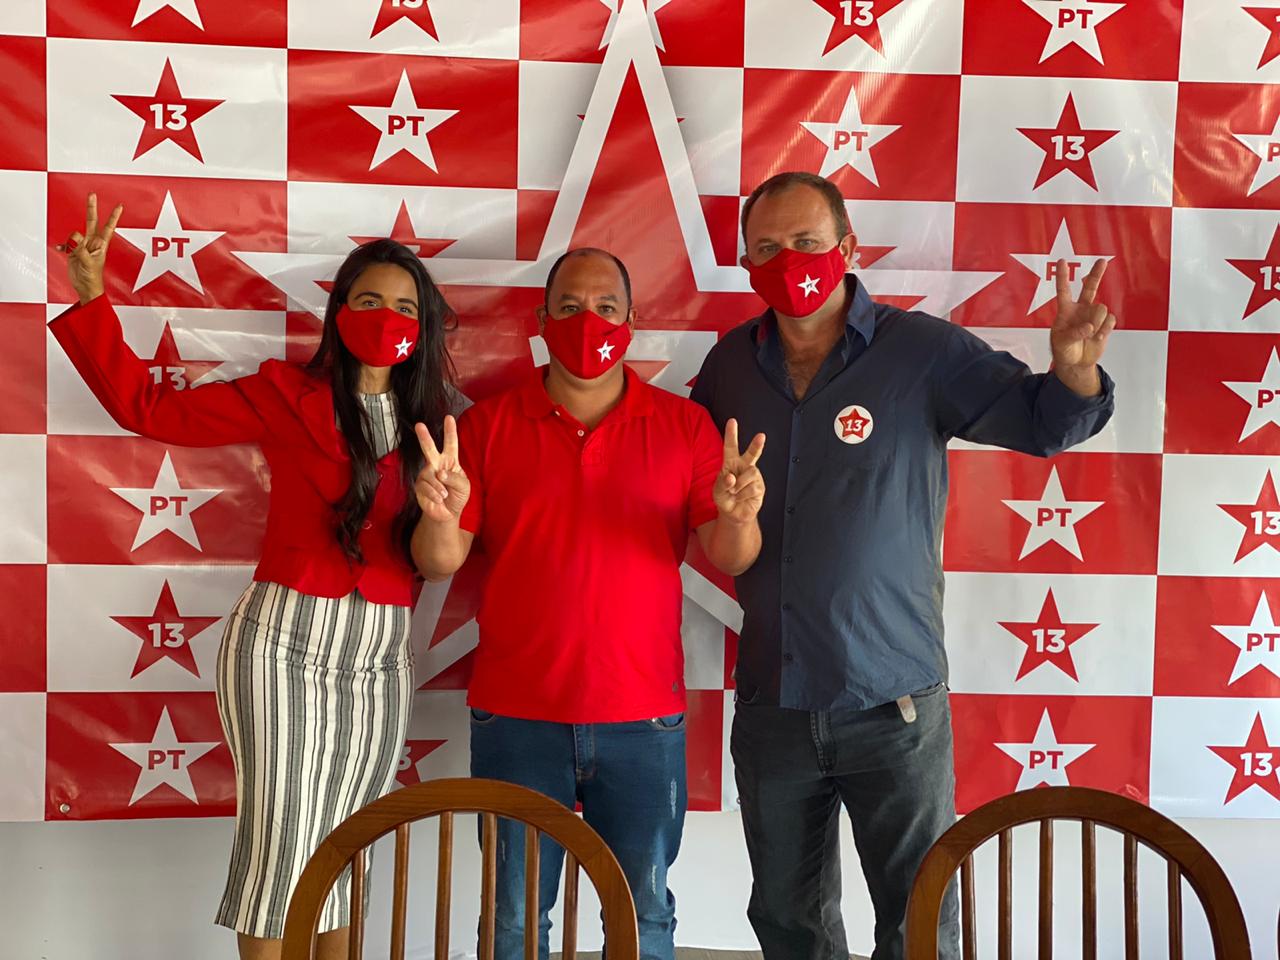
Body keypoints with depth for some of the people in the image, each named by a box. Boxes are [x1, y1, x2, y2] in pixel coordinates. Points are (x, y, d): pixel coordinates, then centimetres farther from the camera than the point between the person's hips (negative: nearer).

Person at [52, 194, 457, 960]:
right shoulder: (287, 394, -2)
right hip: (286, 640, -3)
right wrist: (93, 298, -7)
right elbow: (146, 406, -3)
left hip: (383, 656, 3)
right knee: (281, 842, -1)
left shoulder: (432, 420, 6)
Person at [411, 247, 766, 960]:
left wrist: (738, 516, -23)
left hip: (644, 721, 0)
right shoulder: (489, 425, 2)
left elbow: (729, 559, -1)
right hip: (516, 719, 0)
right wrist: (442, 515, -22)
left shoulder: (686, 426, 3)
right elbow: (440, 563, 0)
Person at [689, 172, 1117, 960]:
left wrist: (1073, 369, -30)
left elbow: (1043, 422, -12)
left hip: (894, 703, -3)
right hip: (771, 706, 4)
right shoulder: (730, 364, 1)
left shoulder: (922, 350, -10)